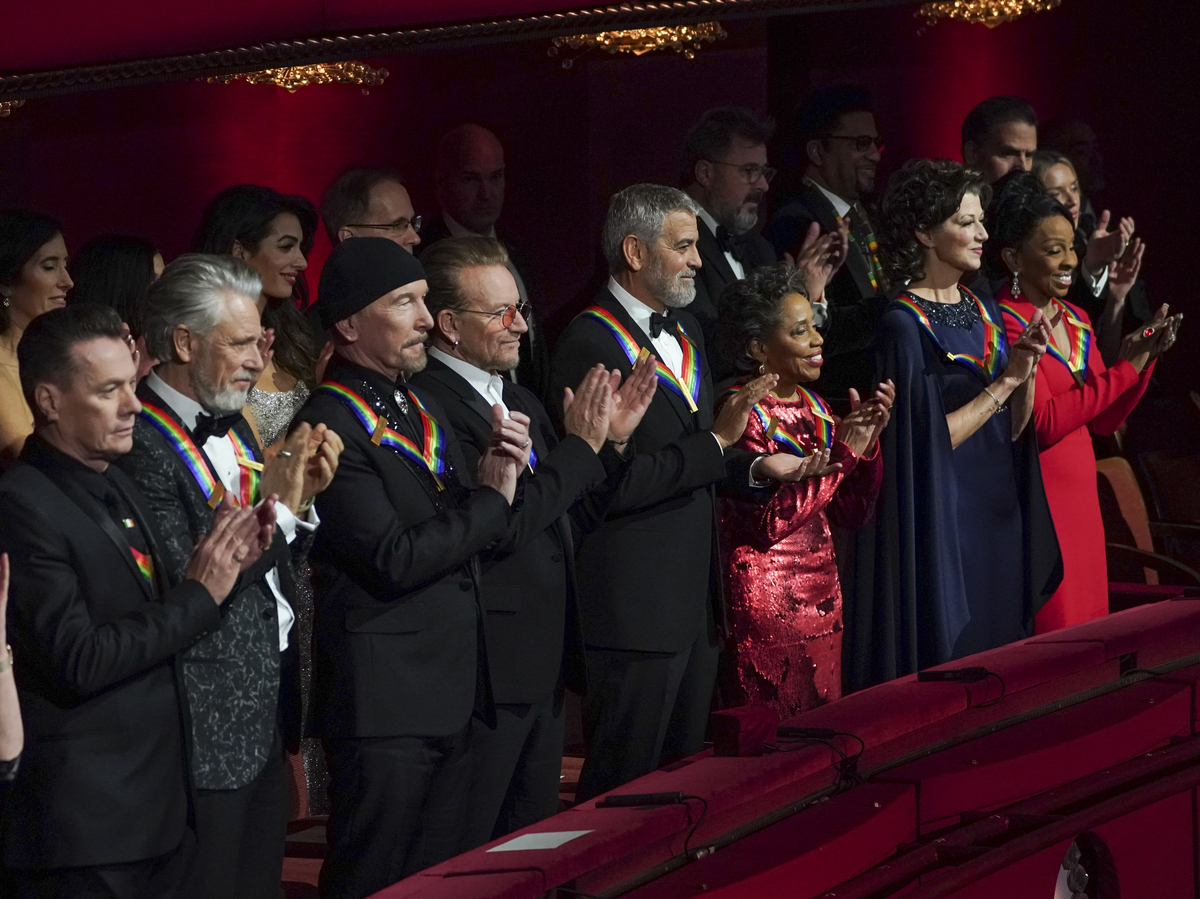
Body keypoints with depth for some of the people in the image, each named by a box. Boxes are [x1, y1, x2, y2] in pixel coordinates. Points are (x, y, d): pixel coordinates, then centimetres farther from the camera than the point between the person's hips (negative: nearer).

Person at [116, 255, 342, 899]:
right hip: (208, 734, -9)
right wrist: (275, 505, -18)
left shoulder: (229, 424, 13)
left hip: (265, 721, 9)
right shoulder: (142, 446, -17)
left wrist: (299, 497, 1)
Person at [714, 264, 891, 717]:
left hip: (822, 602, 8)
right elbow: (768, 525, -21)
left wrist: (867, 438, -3)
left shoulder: (812, 406, 12)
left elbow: (852, 513, 12)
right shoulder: (741, 412, -12)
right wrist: (842, 453, -18)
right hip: (767, 607, -8)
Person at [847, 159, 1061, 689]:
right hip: (941, 521, -7)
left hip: (999, 516, 7)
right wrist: (1003, 382, -14)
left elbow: (1013, 428, 9)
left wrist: (1027, 370, -7)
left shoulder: (985, 313, 11)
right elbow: (929, 438, -17)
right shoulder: (904, 323, -11)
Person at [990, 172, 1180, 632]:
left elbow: (1104, 421, 14)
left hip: (1081, 501, 8)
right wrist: (1124, 369, -17)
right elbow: (1043, 423, -20)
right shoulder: (1004, 324, -12)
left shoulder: (1076, 321, 13)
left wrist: (1145, 358, 0)